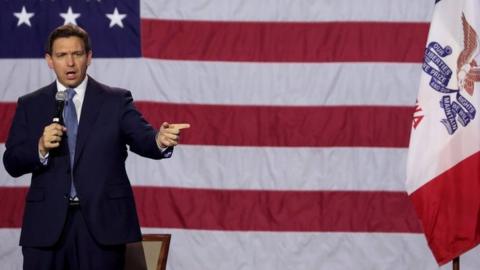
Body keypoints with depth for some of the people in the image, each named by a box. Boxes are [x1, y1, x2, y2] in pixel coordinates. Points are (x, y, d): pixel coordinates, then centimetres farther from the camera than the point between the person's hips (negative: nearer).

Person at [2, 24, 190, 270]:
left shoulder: (116, 101, 5)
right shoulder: (30, 105, 9)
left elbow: (142, 139, -9)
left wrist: (160, 140, -32)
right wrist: (40, 148, -16)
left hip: (102, 222, -1)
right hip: (46, 223, 1)